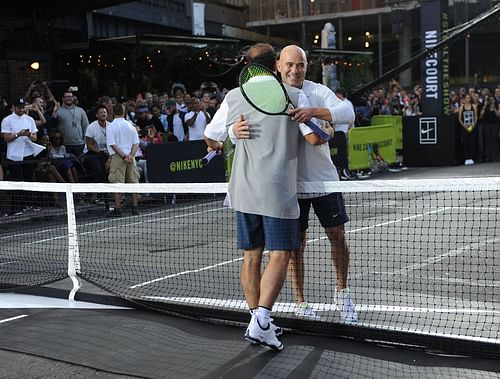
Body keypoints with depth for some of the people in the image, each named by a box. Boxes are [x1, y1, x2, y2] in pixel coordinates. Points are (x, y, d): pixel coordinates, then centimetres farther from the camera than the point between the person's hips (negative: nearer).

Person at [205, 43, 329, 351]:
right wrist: (329, 131, 15)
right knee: (279, 256, -1)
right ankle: (262, 319, -16)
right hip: (278, 191, -4)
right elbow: (315, 138, -8)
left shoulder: (234, 97, 6)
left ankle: (257, 321, 18)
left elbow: (211, 138, 15)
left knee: (252, 256, 12)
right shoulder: (294, 96, -3)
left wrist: (217, 146, 38)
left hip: (243, 190, 4)